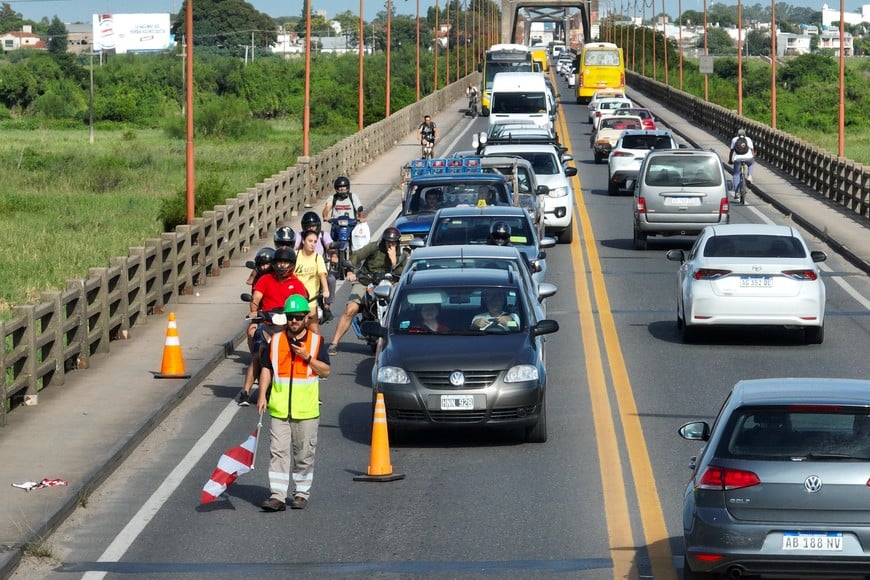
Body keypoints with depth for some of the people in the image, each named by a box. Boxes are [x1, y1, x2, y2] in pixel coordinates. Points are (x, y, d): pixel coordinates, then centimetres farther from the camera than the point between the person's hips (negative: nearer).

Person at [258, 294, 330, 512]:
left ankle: (301, 494, 17)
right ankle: (277, 495, -8)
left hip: (306, 410, -1)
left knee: (304, 454, 6)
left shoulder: (316, 341, 3)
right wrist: (262, 395, 1)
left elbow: (326, 371, -1)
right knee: (278, 452, -6)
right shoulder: (276, 341, 8)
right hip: (279, 409, 1)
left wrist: (308, 357, -14)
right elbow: (266, 369, 11)